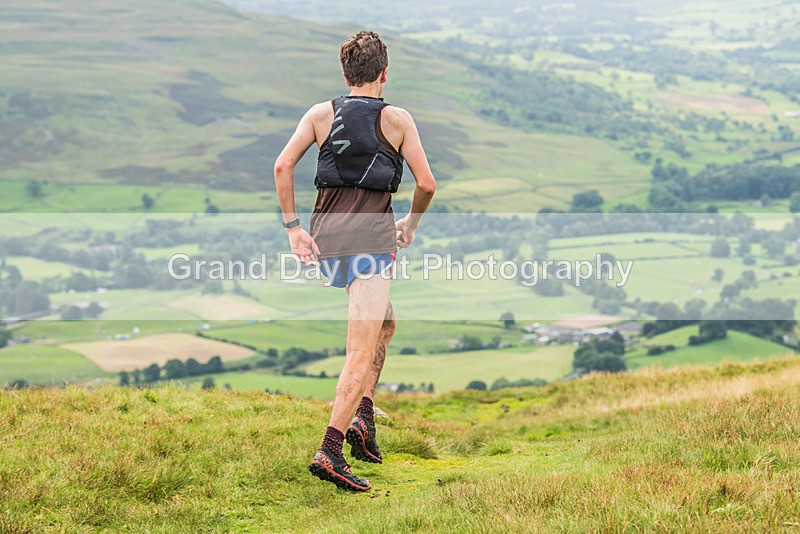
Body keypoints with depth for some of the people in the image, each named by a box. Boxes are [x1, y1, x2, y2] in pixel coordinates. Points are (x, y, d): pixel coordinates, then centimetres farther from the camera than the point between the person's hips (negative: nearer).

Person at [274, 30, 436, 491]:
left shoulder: (321, 114, 9)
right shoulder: (397, 119, 2)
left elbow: (283, 166, -2)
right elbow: (426, 184, 1)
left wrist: (293, 227, 0)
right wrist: (411, 225, 18)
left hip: (325, 234, 5)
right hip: (372, 235, -5)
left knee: (385, 322, 26)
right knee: (361, 354, -7)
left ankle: (362, 415, 16)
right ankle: (330, 451, -16)